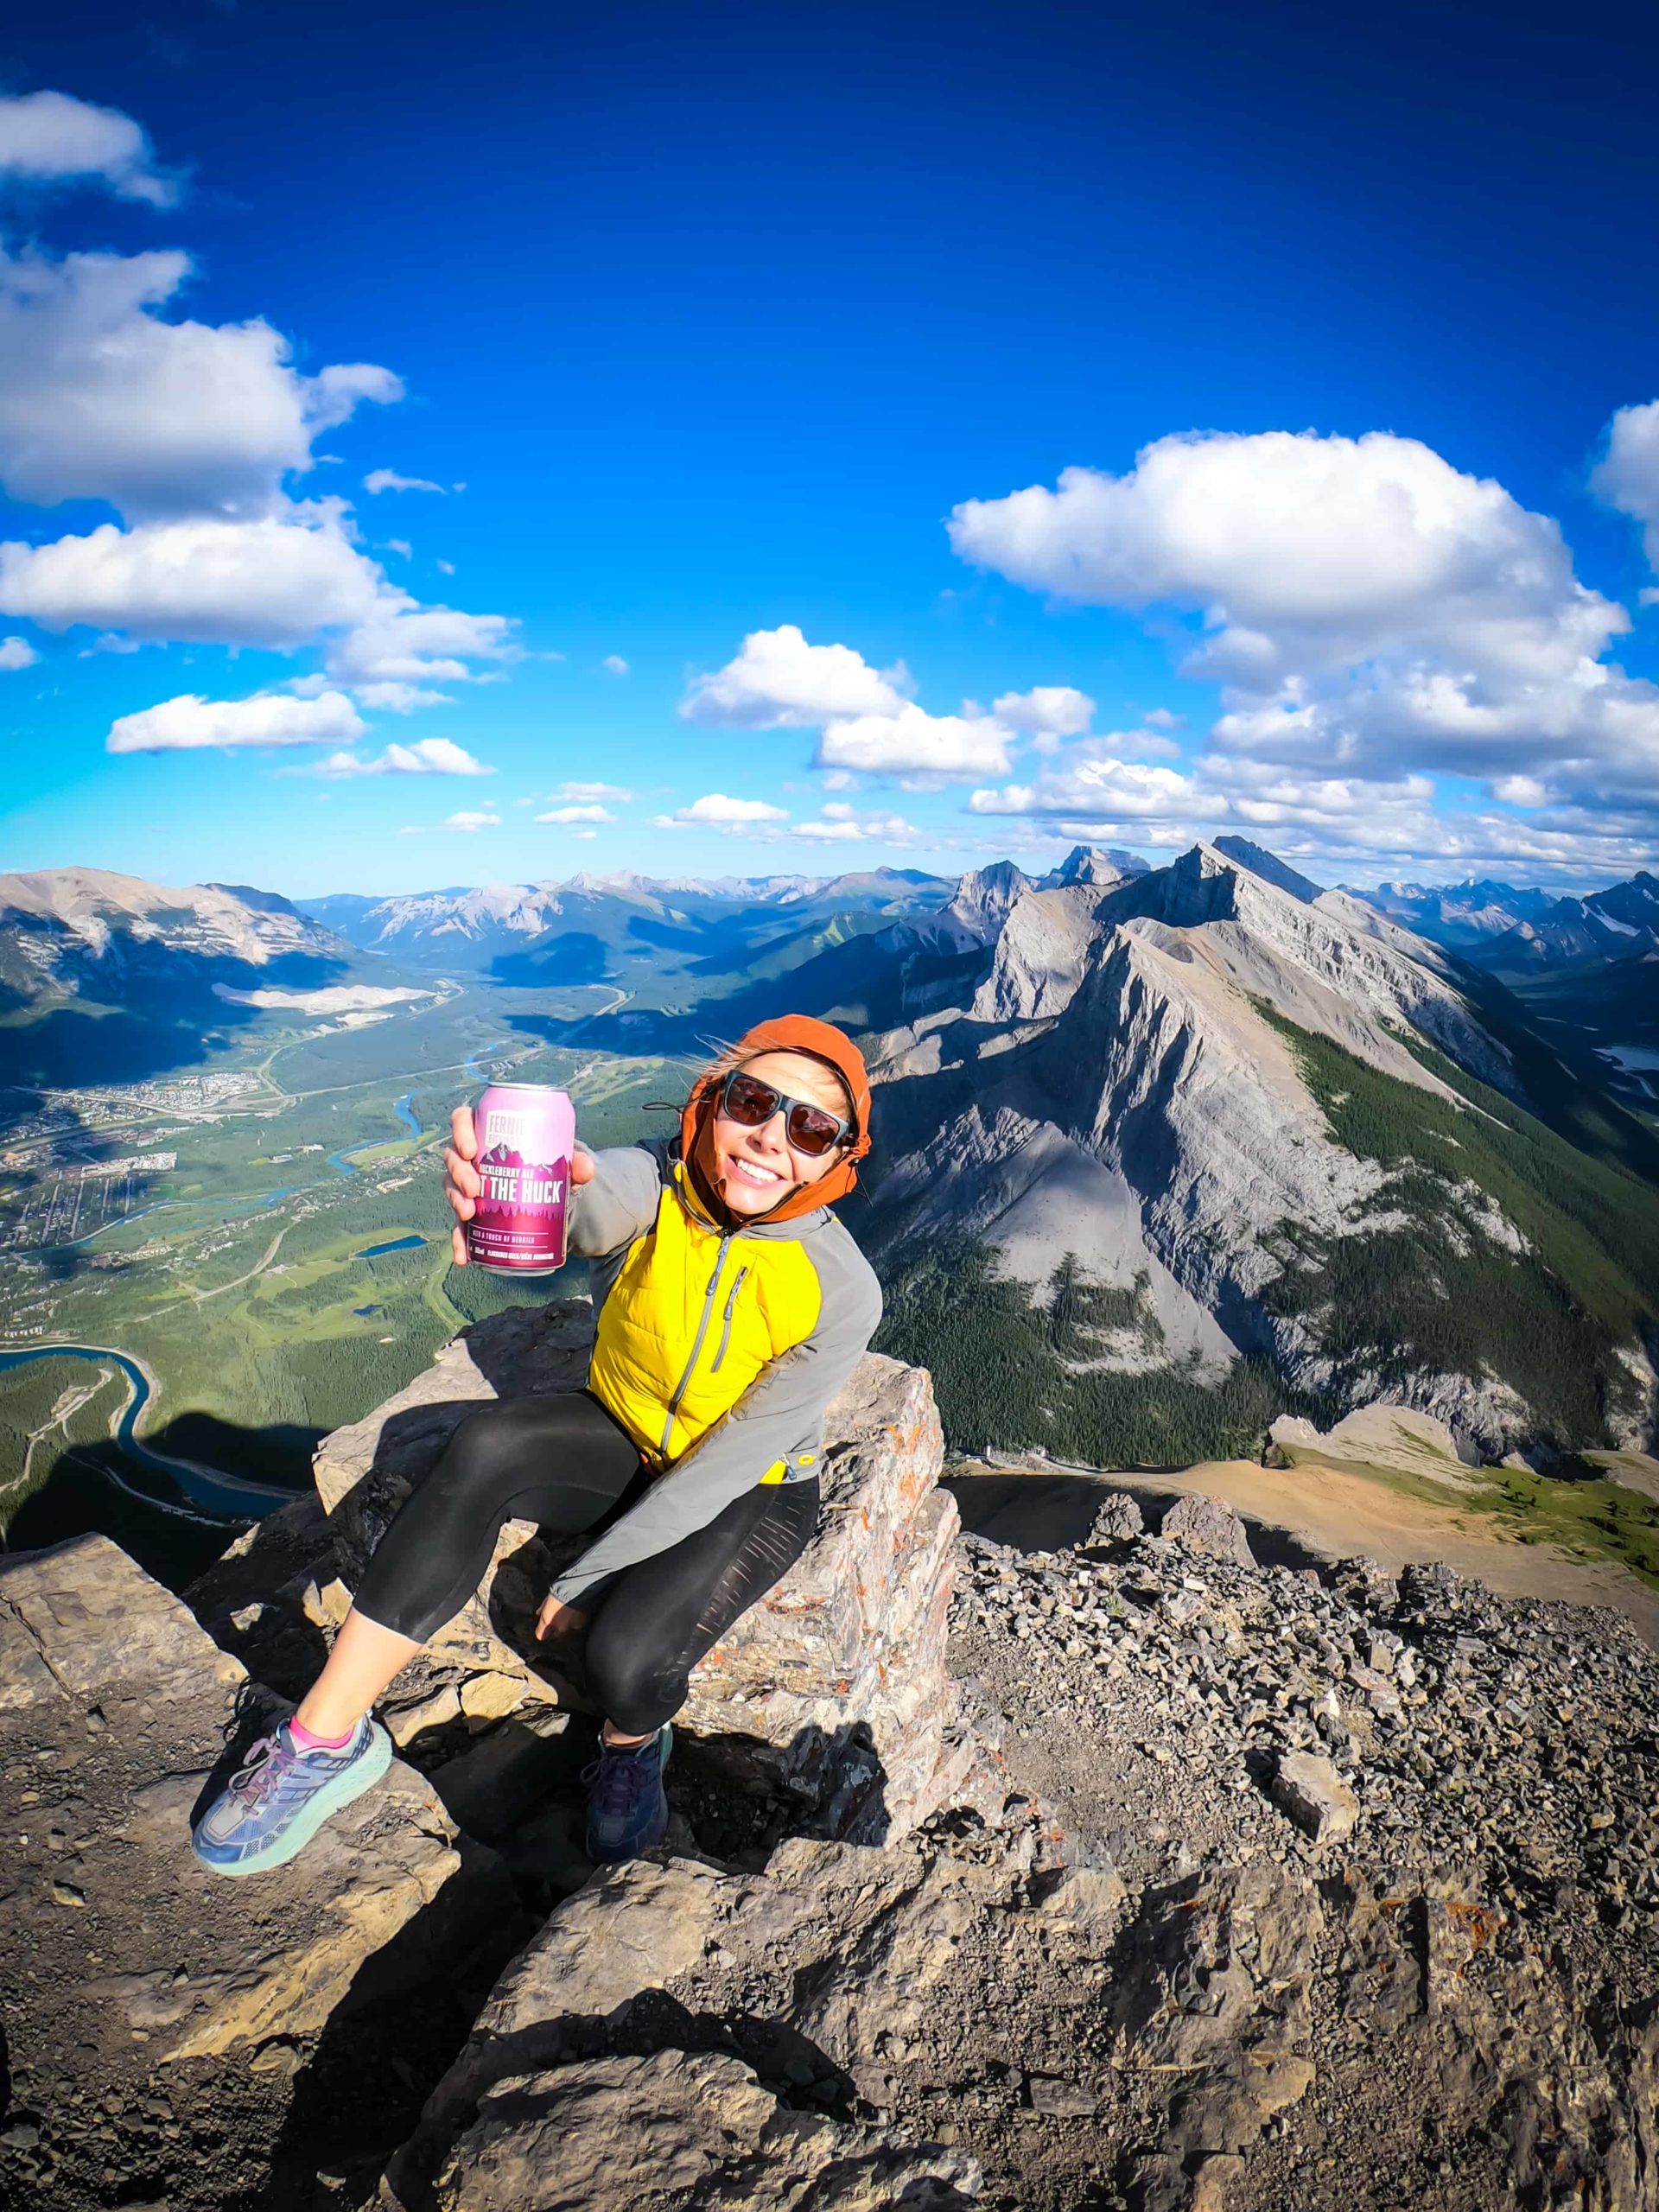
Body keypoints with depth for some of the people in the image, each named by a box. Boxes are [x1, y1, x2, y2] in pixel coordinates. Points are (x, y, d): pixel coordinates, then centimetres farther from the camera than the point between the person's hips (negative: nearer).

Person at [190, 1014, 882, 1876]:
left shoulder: (841, 1289, -25)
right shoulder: (655, 1181, -21)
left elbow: (727, 1463, -21)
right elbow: (587, 1198, -46)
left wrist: (587, 1578, -19)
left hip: (753, 1495, -2)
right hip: (626, 1440, 3)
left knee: (623, 1652, -29)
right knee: (489, 1444, -29)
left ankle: (634, 1743, 9)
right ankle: (325, 1738, -18)